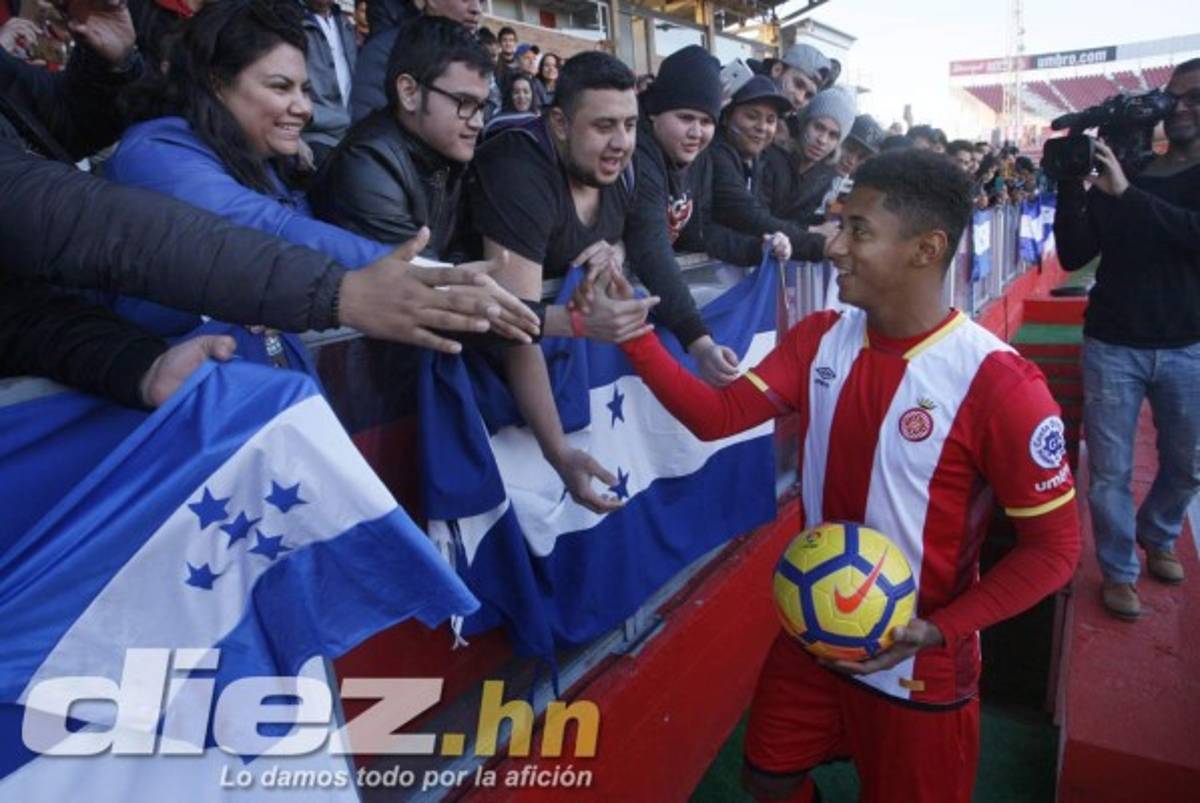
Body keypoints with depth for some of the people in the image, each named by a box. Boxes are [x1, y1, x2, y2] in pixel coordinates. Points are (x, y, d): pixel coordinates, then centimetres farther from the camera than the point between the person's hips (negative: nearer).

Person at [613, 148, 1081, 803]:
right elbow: (717, 415, -9)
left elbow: (1054, 547, -16)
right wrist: (634, 335, -21)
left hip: (917, 668, -5)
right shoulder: (820, 339, -5)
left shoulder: (997, 383, -23)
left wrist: (938, 631, -24)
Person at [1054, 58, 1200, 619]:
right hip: (1113, 346, -1)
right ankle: (1120, 571, 18)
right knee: (1109, 470, 1)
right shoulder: (1116, 174, 2)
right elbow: (1073, 256, -5)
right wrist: (1070, 184, -15)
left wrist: (1128, 194, -28)